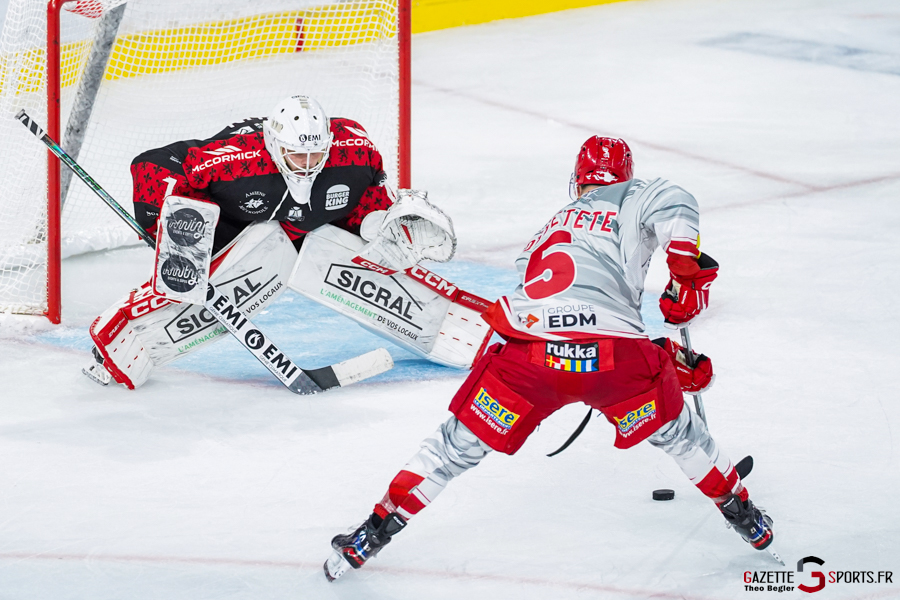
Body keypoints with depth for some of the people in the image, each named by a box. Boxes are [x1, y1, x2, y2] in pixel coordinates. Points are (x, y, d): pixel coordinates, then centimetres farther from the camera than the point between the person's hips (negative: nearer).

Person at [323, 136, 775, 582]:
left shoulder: (552, 229, 36)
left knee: (460, 444, 18)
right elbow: (673, 205, -5)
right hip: (612, 358, -2)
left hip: (528, 355, 2)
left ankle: (374, 533, 16)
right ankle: (744, 517, 38)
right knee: (673, 428, 26)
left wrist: (675, 360, 40)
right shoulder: (632, 201, 21)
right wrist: (686, 275, 2)